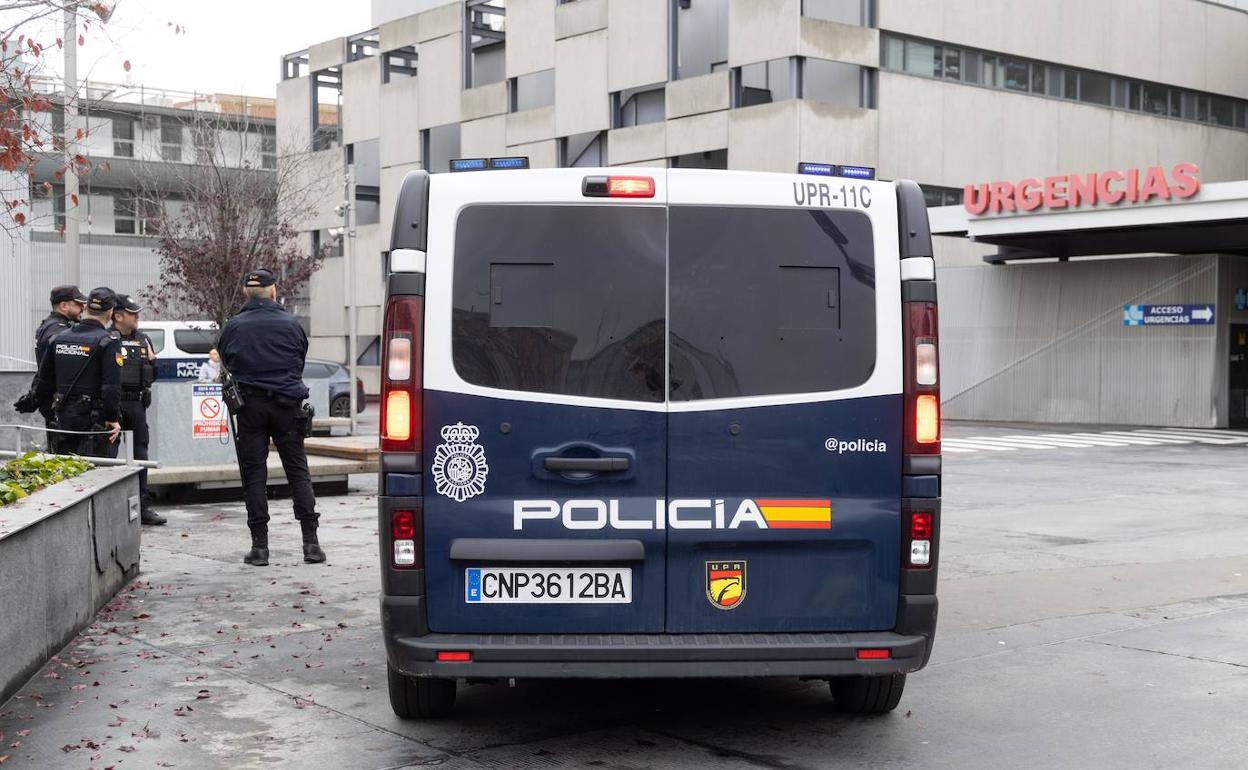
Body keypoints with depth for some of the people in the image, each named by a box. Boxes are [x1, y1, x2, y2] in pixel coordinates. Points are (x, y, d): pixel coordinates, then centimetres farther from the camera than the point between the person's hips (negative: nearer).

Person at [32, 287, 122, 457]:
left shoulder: (60, 338, 9)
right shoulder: (109, 341, -11)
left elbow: (43, 379, 15)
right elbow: (111, 385, -18)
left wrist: (45, 406, 26)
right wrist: (113, 418, -13)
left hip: (63, 416, 6)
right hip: (93, 418, -6)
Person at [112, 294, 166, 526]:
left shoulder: (144, 340, 14)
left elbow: (152, 377, 18)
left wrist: (151, 360, 1)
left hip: (137, 403, 6)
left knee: (140, 454, 9)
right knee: (108, 454, -3)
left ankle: (143, 507, 15)